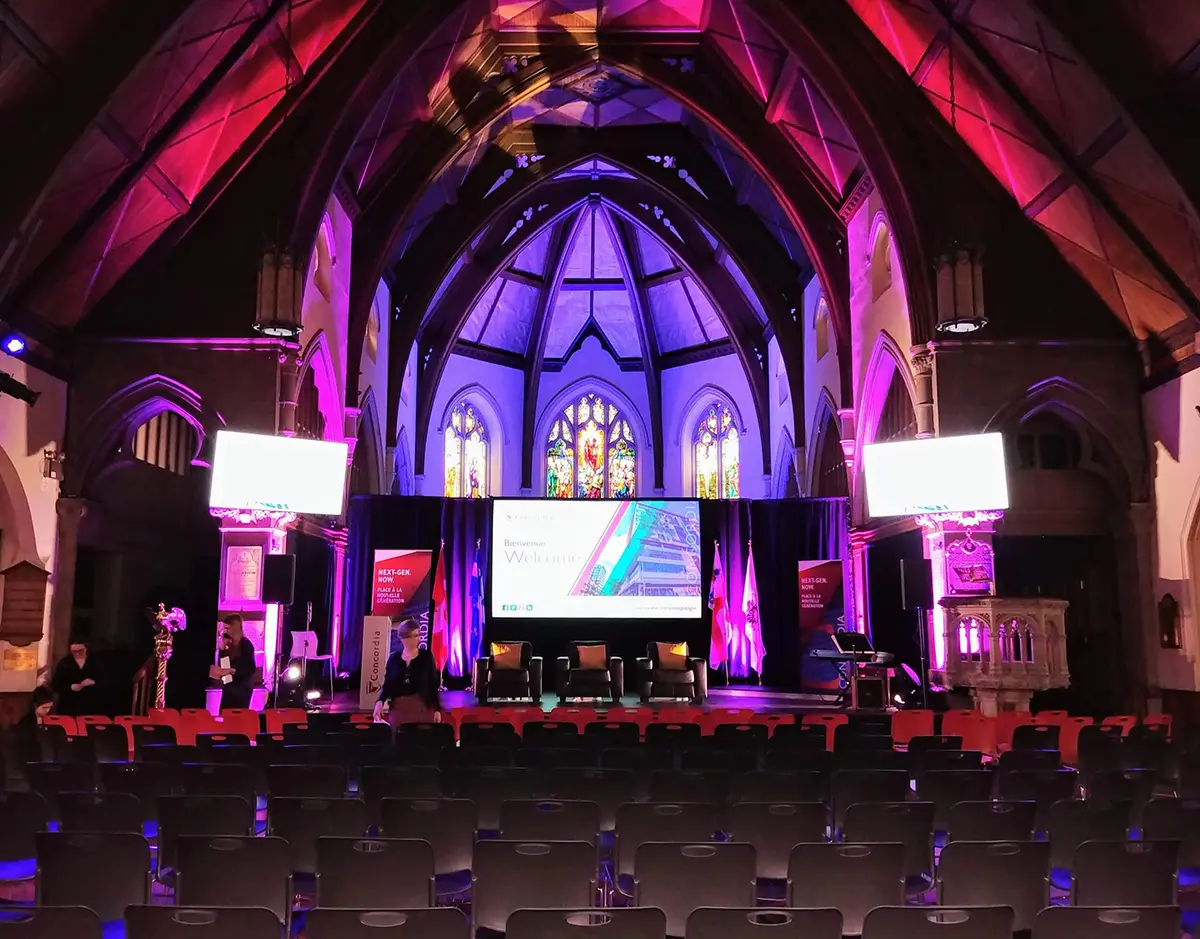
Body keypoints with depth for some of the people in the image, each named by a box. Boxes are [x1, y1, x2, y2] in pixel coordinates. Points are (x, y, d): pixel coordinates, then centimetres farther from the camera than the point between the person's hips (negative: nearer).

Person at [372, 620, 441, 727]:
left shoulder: (426, 656, 2)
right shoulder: (394, 658, 7)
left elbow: (433, 684, 1)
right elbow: (388, 684, 7)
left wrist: (437, 709, -3)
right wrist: (380, 701, -10)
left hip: (422, 707, -2)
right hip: (398, 708, 2)